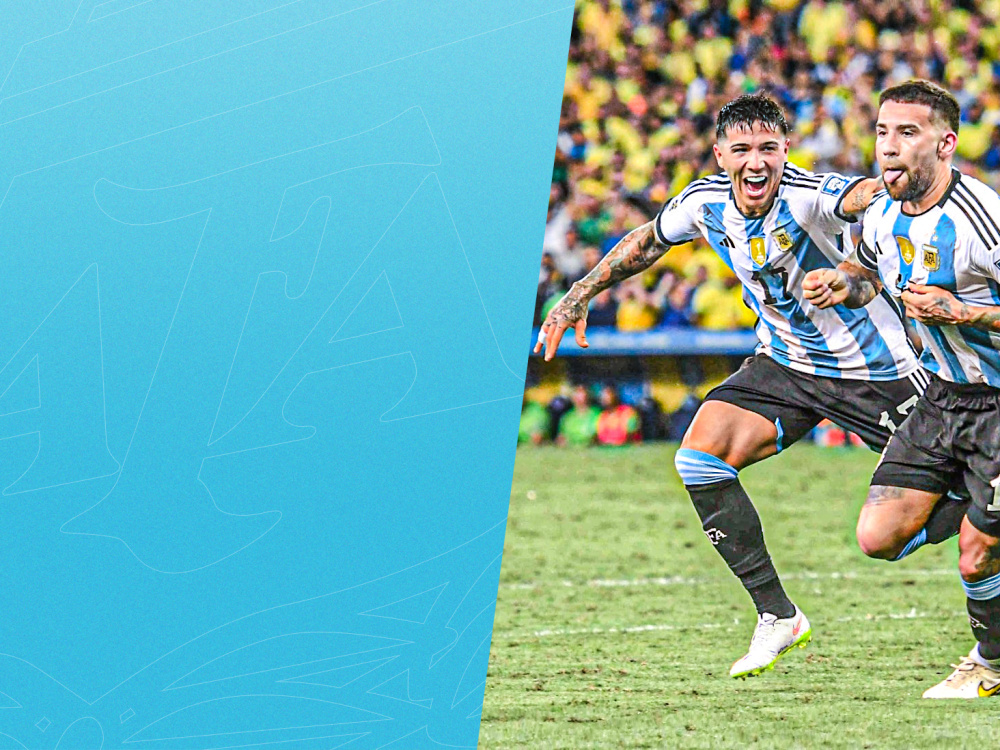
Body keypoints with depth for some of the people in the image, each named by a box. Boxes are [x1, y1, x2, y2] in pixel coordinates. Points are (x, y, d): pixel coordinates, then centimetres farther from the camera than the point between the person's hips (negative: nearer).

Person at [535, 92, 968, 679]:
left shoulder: (808, 197, -29)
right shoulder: (706, 203, -10)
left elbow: (862, 195, -52)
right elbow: (647, 242, 12)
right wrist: (580, 295, 15)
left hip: (875, 370, -5)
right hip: (786, 363, 5)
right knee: (700, 455, -15)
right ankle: (777, 617, -7)